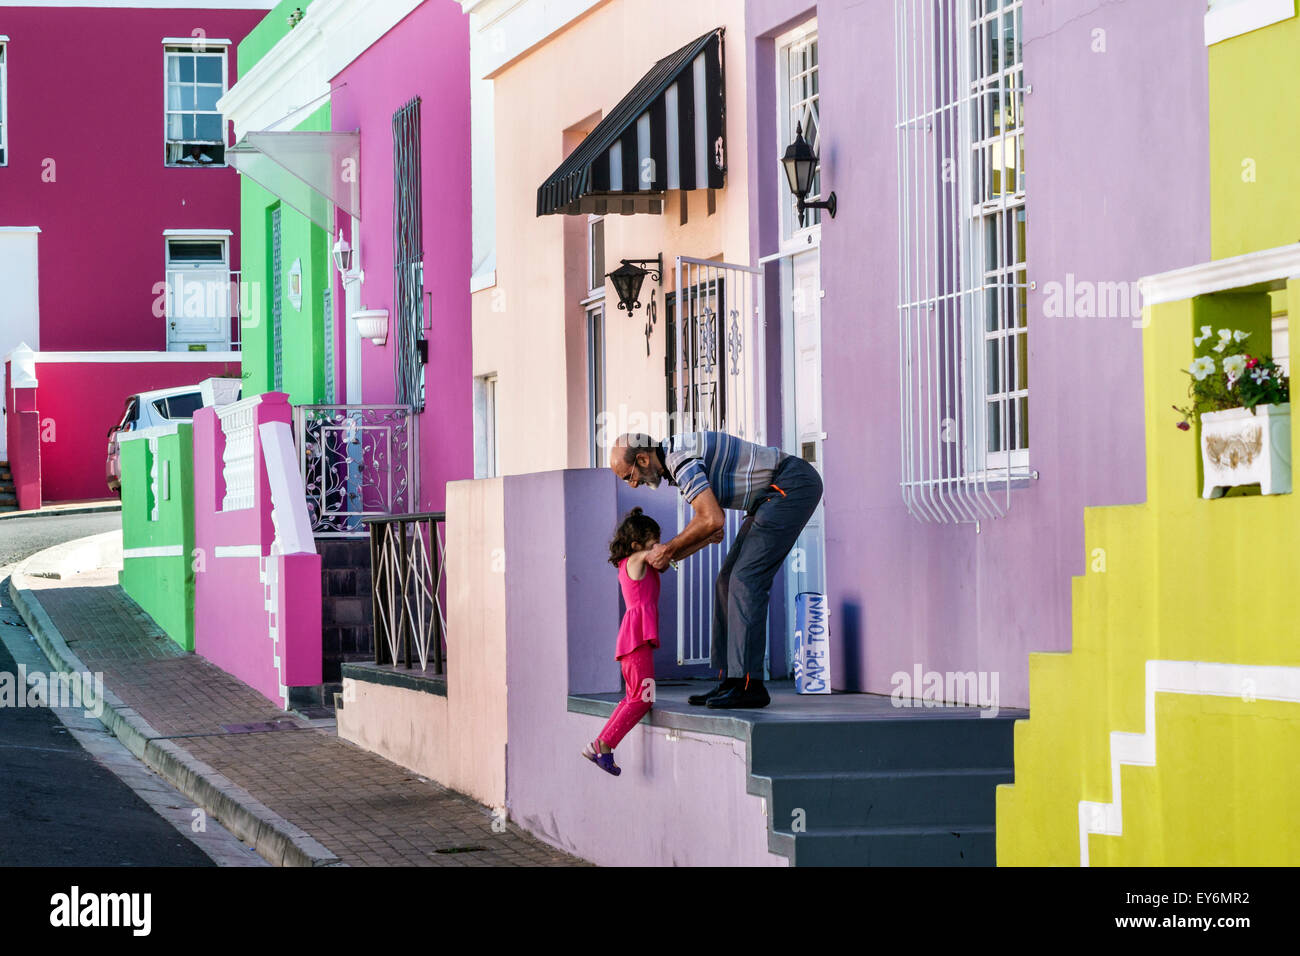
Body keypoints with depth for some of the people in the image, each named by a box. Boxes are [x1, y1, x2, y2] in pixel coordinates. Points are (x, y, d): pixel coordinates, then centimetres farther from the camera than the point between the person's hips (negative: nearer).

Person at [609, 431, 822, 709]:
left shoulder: (680, 458, -20)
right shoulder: (673, 462, 13)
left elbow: (713, 520, -27)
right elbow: (709, 526, 19)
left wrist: (668, 549, -14)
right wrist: (666, 558, 12)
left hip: (793, 485, -11)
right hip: (774, 494, 11)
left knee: (746, 579, -15)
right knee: (729, 580, 8)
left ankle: (748, 684, -17)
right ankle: (730, 683, 8)